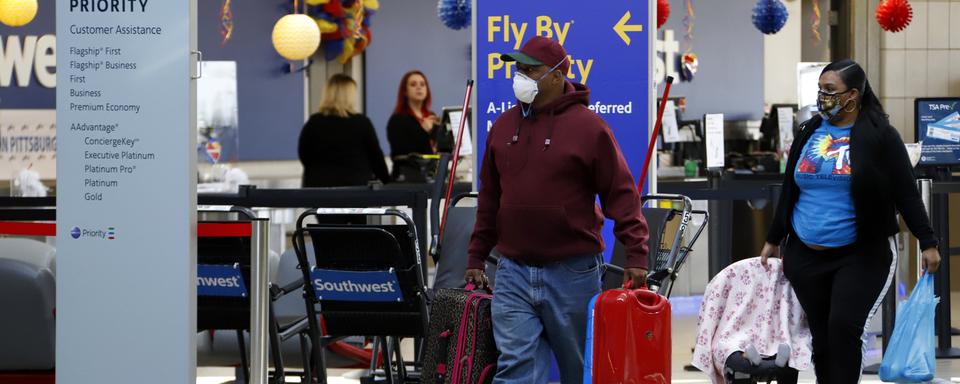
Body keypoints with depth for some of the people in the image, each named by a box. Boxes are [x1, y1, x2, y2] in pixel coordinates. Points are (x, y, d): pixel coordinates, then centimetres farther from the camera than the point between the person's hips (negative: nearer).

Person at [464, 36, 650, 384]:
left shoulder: (588, 127, -5)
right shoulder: (504, 126, 10)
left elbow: (620, 193, -6)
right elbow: (490, 198, 16)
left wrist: (636, 253, -13)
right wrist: (476, 258, 16)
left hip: (572, 274, -3)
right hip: (513, 273, 4)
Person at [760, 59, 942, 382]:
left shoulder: (879, 136, -6)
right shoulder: (809, 133, 8)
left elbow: (906, 193, -5)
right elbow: (789, 191, 16)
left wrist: (927, 242, -8)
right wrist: (773, 240, 20)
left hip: (861, 256, -5)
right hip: (806, 256, 5)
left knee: (844, 327, -17)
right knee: (821, 334, 8)